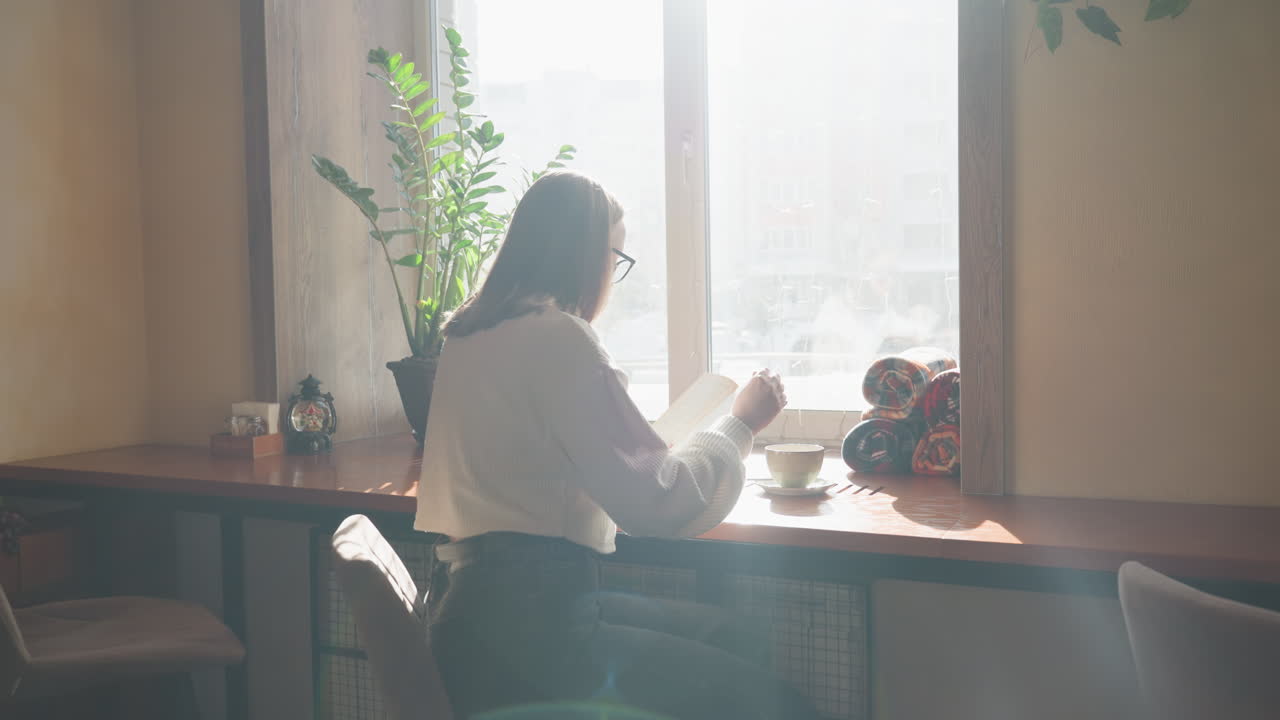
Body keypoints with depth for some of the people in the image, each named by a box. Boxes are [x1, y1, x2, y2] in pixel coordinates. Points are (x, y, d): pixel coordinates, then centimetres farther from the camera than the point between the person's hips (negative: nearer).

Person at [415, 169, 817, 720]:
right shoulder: (555, 336, -14)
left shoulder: (474, 332, 14)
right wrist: (740, 424, 0)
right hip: (518, 632, -10)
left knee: (742, 643, 11)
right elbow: (654, 503, -15)